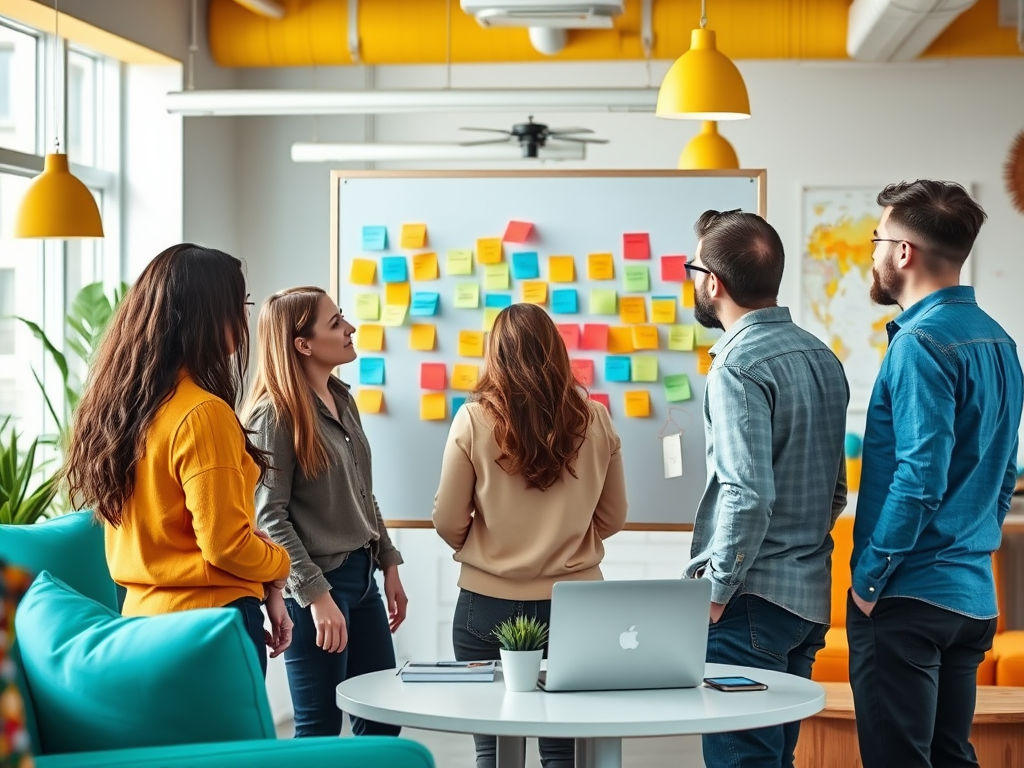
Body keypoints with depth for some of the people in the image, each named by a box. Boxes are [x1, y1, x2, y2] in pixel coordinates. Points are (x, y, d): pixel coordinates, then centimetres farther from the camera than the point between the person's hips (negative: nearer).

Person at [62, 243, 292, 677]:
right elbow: (227, 544, -18)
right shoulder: (203, 414, -19)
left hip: (142, 613, 8)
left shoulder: (118, 402, 7)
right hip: (210, 621, -8)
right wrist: (281, 565, 2)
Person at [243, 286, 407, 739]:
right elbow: (269, 517, -17)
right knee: (320, 730, 1)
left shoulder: (342, 399, 10)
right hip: (315, 585, -8)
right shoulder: (275, 414, -14)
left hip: (361, 576, 8)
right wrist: (316, 595, -21)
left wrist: (389, 564, 15)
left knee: (382, 720, 12)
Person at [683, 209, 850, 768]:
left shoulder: (738, 367, -15)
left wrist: (714, 589, -15)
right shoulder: (820, 356, 13)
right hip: (810, 598, 9)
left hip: (752, 598, -9)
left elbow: (748, 495, -23)